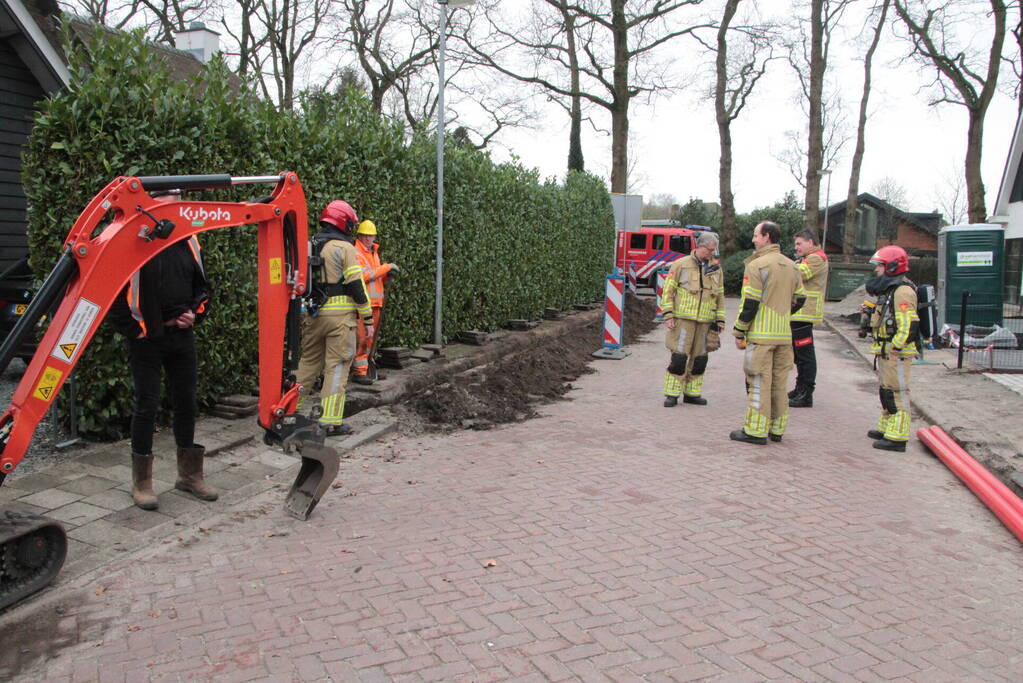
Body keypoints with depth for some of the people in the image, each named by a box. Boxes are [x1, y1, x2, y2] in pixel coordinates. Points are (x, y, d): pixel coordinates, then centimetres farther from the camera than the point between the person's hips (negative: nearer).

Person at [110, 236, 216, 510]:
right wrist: (134, 330, -12)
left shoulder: (189, 243, 8)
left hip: (182, 334, 5)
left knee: (186, 403, 10)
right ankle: (141, 483, 12)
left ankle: (189, 475, 23)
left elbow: (203, 287, 18)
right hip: (146, 339, -5)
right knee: (146, 406, -1)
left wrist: (194, 313, 1)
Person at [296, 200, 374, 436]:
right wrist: (368, 319, -6)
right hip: (340, 314, -6)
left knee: (308, 361, 19)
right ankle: (331, 422, 1)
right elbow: (356, 285, -11)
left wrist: (301, 314, 23)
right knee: (337, 366, 0)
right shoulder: (344, 247, -8)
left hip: (312, 314, 6)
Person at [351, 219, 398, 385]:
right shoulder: (356, 253, -7)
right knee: (362, 337, -9)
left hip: (376, 303, 8)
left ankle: (364, 367, 18)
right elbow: (365, 275, -19)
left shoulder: (374, 253, 20)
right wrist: (386, 267, -16)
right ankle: (359, 371, -5)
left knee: (370, 337, 11)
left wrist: (387, 275, 3)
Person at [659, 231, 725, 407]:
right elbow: (668, 290, -2)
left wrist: (720, 320, 14)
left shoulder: (716, 269, 13)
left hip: (705, 322, 5)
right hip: (683, 320, -5)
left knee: (699, 358, 8)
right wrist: (668, 315, -8)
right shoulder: (681, 265, -1)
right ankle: (672, 394, 1)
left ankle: (692, 393, 20)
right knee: (679, 356, -7)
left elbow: (720, 297, 18)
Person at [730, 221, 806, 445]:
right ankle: (777, 429, 20)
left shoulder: (757, 265, -12)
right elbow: (799, 299, 17)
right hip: (784, 335, 7)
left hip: (761, 334, -7)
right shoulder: (791, 266, 12)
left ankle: (756, 431, 1)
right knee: (779, 382, 12)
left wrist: (739, 332, -7)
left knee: (759, 383, -3)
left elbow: (749, 303, -15)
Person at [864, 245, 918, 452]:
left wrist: (894, 349, -22)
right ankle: (886, 428, 32)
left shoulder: (902, 291, -17)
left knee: (897, 393, -7)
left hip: (897, 353, -11)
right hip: (886, 352, 11)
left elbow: (908, 325, -23)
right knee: (886, 391, 19)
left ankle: (897, 437, -4)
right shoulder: (888, 290, 17)